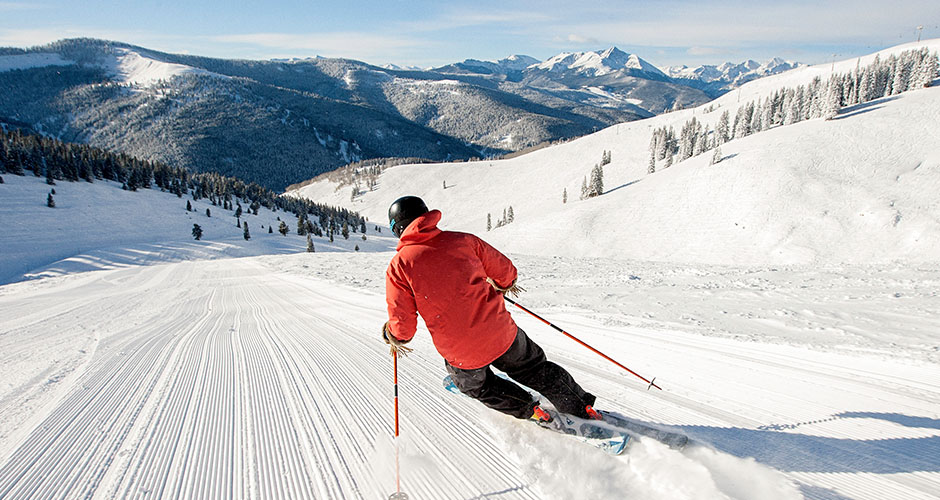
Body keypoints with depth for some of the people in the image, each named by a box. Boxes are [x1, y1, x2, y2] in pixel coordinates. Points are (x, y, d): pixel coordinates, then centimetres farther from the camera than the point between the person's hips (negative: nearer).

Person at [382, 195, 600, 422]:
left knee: (474, 383, 33)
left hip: (462, 356, -2)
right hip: (502, 335, 2)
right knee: (534, 369, 28)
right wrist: (504, 284, 33)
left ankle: (528, 410, 33)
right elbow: (505, 271, 9)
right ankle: (583, 409, 33)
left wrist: (392, 336, 15)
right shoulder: (462, 240, 0)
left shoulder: (398, 266, -7)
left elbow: (403, 326, -8)